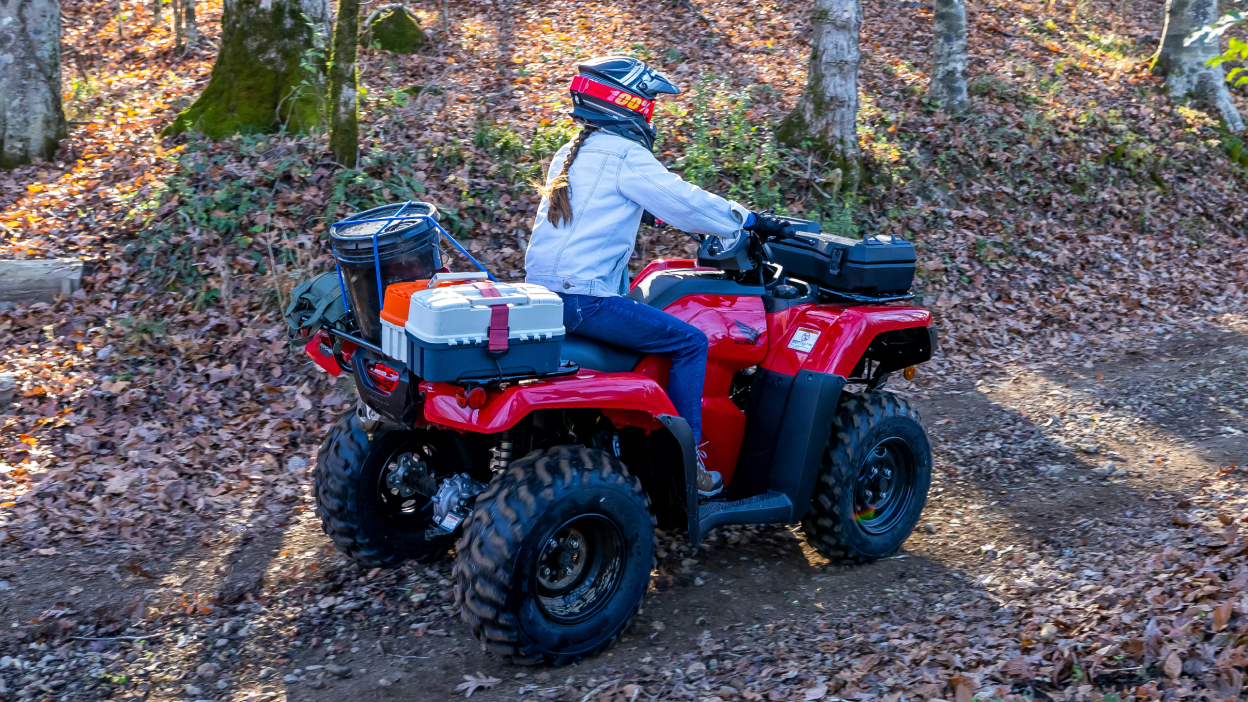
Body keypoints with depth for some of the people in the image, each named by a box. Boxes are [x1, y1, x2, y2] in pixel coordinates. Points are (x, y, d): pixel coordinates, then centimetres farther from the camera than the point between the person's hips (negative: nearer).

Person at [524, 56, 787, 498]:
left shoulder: (571, 153, 19)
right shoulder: (624, 155, -9)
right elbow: (683, 201, -9)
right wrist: (749, 220, 4)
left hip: (543, 292, 10)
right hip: (584, 298, -10)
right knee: (690, 342, -3)